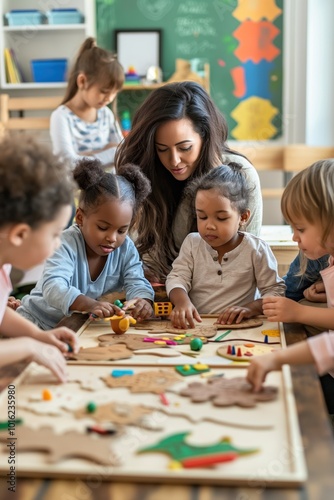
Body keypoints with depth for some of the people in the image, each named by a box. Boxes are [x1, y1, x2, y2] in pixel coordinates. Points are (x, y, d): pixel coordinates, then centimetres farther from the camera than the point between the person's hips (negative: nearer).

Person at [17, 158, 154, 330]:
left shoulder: (126, 248, -6)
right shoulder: (66, 244, -22)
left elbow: (137, 283, -14)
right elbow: (53, 287, -36)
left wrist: (143, 300, -39)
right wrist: (89, 304, -54)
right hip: (40, 322, -5)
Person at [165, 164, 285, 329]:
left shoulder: (256, 249, -3)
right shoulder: (192, 243, 7)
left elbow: (276, 290, 0)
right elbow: (177, 277, 1)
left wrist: (251, 308, -18)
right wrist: (182, 301, -21)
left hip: (238, 328, -2)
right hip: (194, 324, 2)